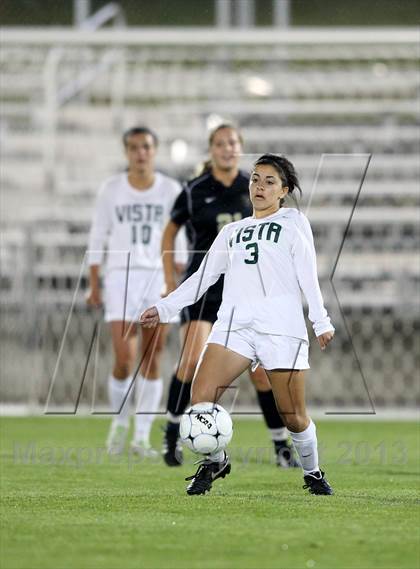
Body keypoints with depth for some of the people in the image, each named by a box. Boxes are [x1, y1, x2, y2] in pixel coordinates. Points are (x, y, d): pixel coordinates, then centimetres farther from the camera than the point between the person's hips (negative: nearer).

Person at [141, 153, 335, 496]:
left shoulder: (293, 222, 14)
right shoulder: (232, 231, 26)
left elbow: (308, 274, 5)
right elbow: (203, 276, 26)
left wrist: (321, 322, -6)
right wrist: (164, 309, 18)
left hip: (282, 327, -3)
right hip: (234, 323, 3)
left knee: (294, 416, -4)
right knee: (200, 398, -15)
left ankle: (313, 473, 22)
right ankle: (215, 462, 8)